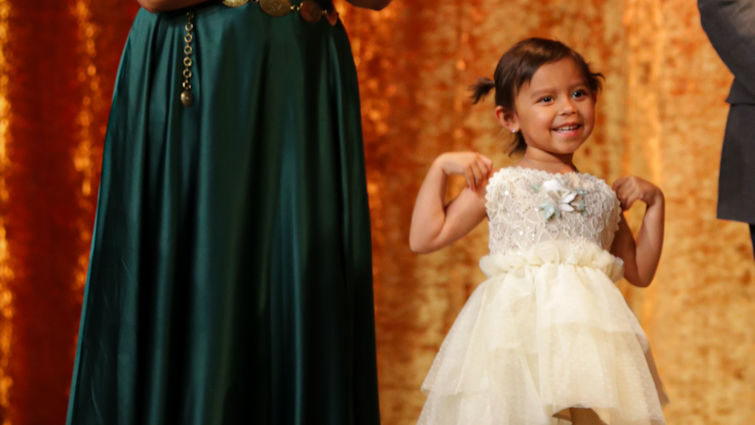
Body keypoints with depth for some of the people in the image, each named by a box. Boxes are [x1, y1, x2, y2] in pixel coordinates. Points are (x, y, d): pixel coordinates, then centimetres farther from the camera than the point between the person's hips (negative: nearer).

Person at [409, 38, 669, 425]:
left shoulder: (603, 195, 17)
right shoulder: (496, 185, 7)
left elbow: (640, 273, 24)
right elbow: (424, 238, 6)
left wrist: (654, 202, 17)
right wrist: (440, 168, 3)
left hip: (588, 329, 3)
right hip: (518, 329, -3)